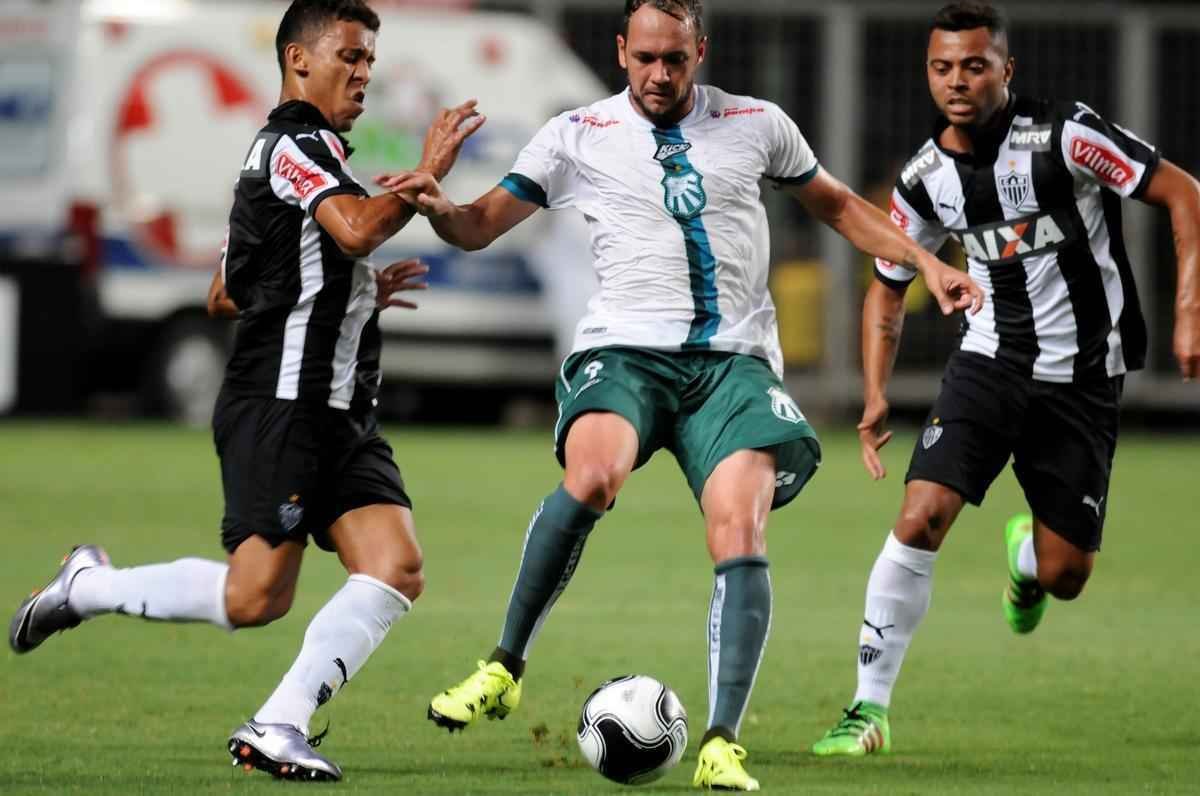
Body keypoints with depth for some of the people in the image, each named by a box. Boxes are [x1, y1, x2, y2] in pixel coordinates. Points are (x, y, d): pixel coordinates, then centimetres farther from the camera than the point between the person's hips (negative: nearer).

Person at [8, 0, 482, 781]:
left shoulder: (299, 149, 24)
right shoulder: (296, 144, -7)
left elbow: (227, 296, 29)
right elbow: (358, 229, -27)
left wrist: (355, 292, 28)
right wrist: (426, 174, -17)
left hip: (342, 416, 10)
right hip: (282, 404, -10)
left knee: (396, 570, -8)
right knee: (256, 596, -12)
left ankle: (277, 728, -8)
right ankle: (88, 586, 10)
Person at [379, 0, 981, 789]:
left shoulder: (756, 124, 12)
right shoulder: (579, 136, 8)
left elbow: (836, 203, 26)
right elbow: (481, 227, 7)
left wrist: (926, 261, 15)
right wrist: (438, 206, -15)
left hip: (734, 360, 2)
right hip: (625, 351, -2)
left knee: (740, 532, -19)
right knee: (590, 476, -33)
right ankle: (505, 670, -18)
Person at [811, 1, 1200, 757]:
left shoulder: (1064, 136, -17)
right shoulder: (925, 180, -3)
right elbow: (888, 290, 12)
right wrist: (878, 395, -1)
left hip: (1082, 381, -2)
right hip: (989, 362, 2)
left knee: (1064, 577, 1)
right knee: (921, 517, -19)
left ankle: (1028, 557, 41)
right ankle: (870, 709, -10)